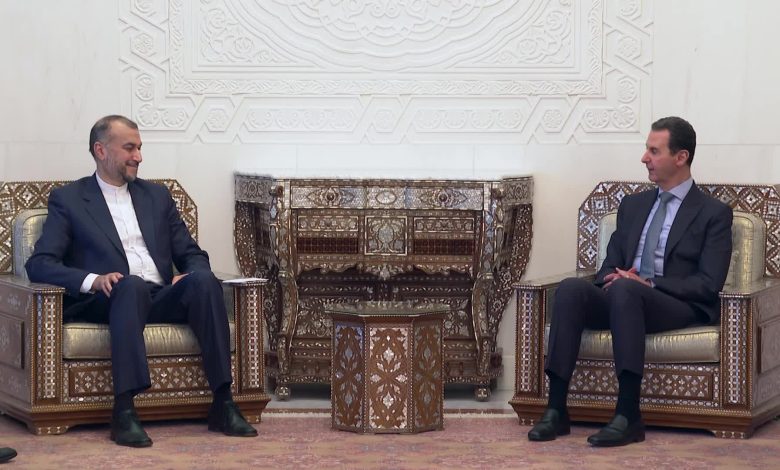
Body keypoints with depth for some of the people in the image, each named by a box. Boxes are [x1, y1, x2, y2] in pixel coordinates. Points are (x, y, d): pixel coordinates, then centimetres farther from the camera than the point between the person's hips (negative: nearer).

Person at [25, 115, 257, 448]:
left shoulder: (157, 196, 23)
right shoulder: (68, 199, 10)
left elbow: (193, 255, 22)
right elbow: (39, 264, -2)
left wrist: (190, 275, -4)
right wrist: (93, 280, -20)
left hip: (161, 299, 4)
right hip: (102, 303, -4)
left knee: (203, 280, -27)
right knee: (131, 285, -38)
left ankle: (222, 404, -31)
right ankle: (124, 411, -44)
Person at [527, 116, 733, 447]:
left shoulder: (714, 213, 5)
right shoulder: (633, 205, 22)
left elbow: (709, 283, -5)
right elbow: (610, 264, 20)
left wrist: (649, 283, -17)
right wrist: (609, 279, -6)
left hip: (679, 307, -5)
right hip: (621, 298, 5)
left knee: (625, 289, -38)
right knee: (571, 288, -27)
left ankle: (628, 416, -43)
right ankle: (556, 409, -33)